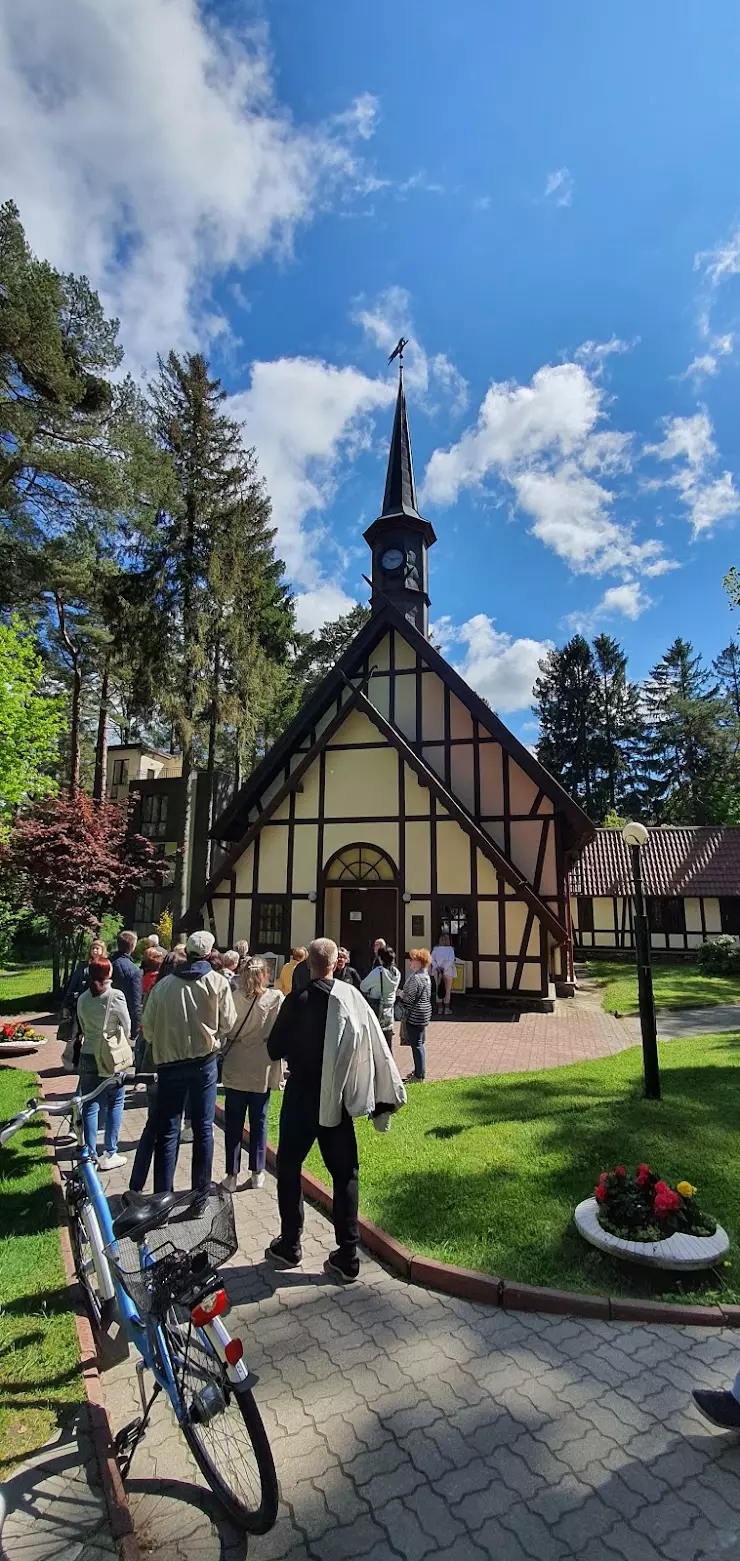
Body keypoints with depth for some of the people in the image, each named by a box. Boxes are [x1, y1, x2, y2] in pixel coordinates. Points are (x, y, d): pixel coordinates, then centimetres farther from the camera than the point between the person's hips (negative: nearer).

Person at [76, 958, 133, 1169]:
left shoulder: (82, 998, 2)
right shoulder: (115, 996, -12)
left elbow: (83, 1027, 8)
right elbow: (127, 1026, -3)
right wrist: (123, 1042, 17)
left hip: (88, 1055, 4)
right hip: (113, 1055, -4)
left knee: (90, 1105, 9)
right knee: (115, 1104, 8)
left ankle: (91, 1154, 11)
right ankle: (109, 1154, 10)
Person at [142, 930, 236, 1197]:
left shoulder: (162, 985, -4)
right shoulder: (218, 982, -8)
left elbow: (148, 1028, 0)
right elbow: (228, 1024, -5)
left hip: (169, 1062, 1)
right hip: (205, 1061, 0)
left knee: (167, 1131, 10)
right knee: (203, 1128, 11)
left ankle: (162, 1194, 13)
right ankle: (201, 1192, 18)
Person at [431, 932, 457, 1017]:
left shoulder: (435, 948, -2)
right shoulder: (450, 949, -10)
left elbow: (432, 959, -7)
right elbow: (451, 960, -18)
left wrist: (437, 967, -13)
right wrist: (443, 968, -19)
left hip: (437, 972, 3)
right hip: (448, 972, -3)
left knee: (438, 989, 11)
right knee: (447, 990, 9)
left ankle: (439, 1008, 12)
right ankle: (446, 1008, 11)